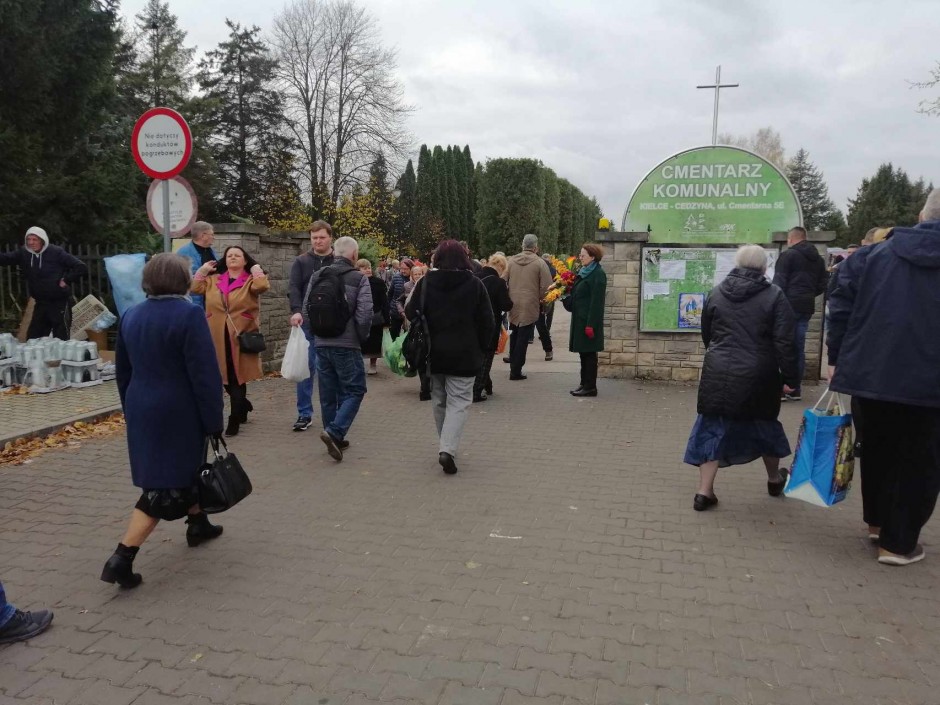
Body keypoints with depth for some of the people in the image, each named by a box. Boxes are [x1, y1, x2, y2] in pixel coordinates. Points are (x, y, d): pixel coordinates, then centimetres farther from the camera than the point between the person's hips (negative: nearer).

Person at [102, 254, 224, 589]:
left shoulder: (131, 315, 5)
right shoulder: (189, 314, -17)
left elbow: (123, 370, 14)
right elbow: (205, 373, -19)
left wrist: (132, 409, 24)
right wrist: (214, 420, -13)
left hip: (142, 410, 8)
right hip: (178, 413, -8)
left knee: (183, 469, 25)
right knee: (165, 486, 1)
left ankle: (198, 524, 40)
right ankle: (121, 559, -3)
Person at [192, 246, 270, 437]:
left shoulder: (250, 281, 1)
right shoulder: (213, 280, 15)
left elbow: (262, 286, -19)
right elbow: (195, 288, 7)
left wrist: (256, 268, -7)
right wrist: (203, 270, 7)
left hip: (241, 337, -4)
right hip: (218, 338, 5)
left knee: (237, 378, -2)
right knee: (224, 378, 12)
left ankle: (235, 420, 5)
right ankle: (243, 406, 36)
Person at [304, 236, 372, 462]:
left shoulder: (317, 276, 6)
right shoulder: (358, 279, -9)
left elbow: (306, 307, 8)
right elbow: (365, 314, -15)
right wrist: (361, 337, 1)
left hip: (321, 344, 5)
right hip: (347, 345, -5)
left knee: (328, 393, 13)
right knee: (354, 391, 5)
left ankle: (335, 438, 21)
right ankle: (334, 431, -12)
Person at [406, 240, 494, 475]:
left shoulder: (425, 283, -1)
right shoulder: (474, 284, -4)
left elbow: (411, 314, -1)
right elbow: (487, 322, -3)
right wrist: (481, 348, 7)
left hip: (434, 353, 3)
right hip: (464, 355, -2)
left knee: (440, 401, 16)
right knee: (459, 402, 0)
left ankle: (446, 446, 25)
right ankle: (448, 449, -15)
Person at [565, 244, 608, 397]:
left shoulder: (598, 274, -13)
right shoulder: (583, 272, 15)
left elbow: (597, 301, -18)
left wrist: (591, 324, -22)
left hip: (589, 321, -9)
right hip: (579, 319, 9)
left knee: (589, 353, -4)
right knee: (583, 352, 13)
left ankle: (590, 387, 2)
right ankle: (584, 384, 20)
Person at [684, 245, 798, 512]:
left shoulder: (717, 293, 5)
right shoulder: (774, 295, -5)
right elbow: (784, 342, -10)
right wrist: (789, 377, -4)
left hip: (718, 373, 2)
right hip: (758, 376, -1)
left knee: (714, 428, 7)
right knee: (764, 425, 19)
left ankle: (704, 491, 3)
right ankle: (775, 479, 42)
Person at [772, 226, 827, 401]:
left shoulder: (788, 255, -5)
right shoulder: (818, 259, 16)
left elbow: (779, 283, -12)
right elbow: (822, 285, 16)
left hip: (789, 305, -6)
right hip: (806, 307, 6)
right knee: (799, 348, 9)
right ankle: (796, 389, 11)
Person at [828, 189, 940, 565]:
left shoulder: (874, 254, 3)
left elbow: (841, 307, 0)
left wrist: (838, 359, 6)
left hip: (871, 373, 3)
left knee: (878, 448, 21)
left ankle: (878, 519, 37)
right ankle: (898, 542, 16)